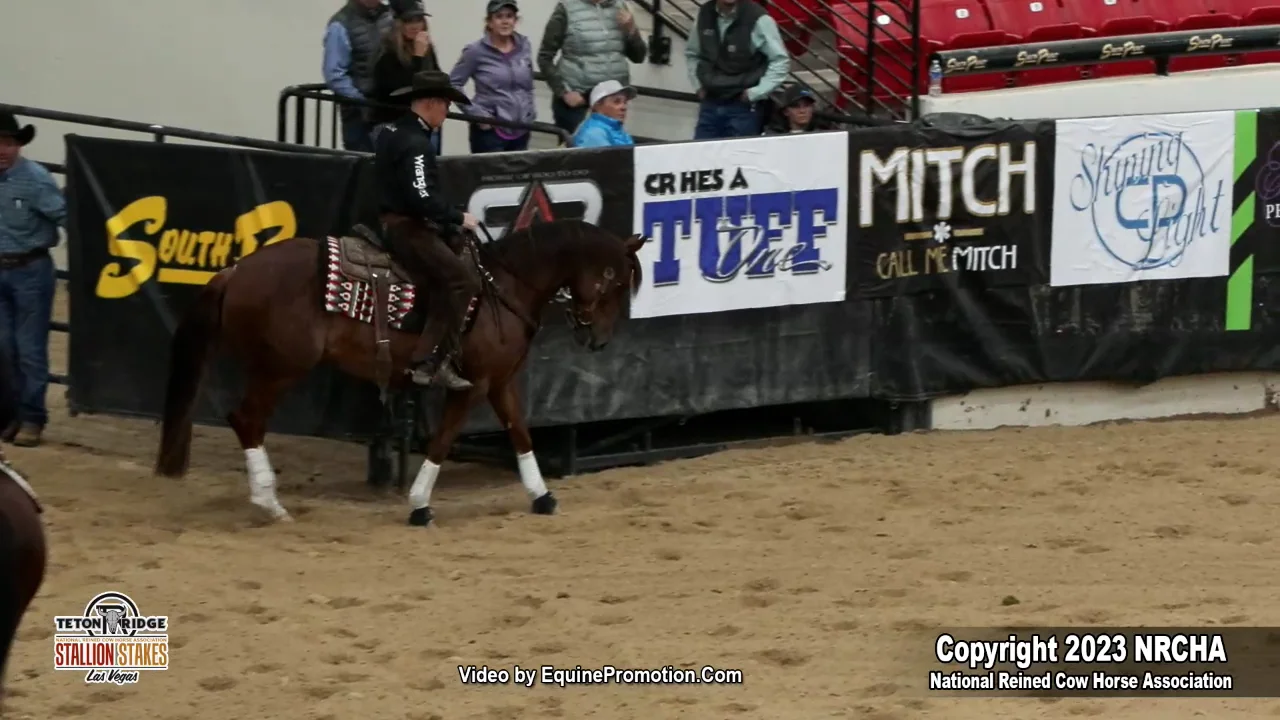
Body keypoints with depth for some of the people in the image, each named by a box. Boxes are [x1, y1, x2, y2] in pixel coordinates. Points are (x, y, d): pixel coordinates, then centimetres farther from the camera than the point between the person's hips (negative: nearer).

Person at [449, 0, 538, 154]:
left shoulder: (524, 46, 6)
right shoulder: (476, 51, -9)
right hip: (490, 130, -5)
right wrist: (477, 113, -12)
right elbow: (453, 84, -7)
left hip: (521, 130, 5)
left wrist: (531, 111, 13)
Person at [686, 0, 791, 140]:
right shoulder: (705, 14, 5)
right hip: (709, 105, 5)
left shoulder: (757, 19, -11)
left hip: (743, 108, -5)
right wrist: (698, 85, 12)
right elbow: (691, 53, 22)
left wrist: (755, 93, -11)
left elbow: (781, 61, -7)